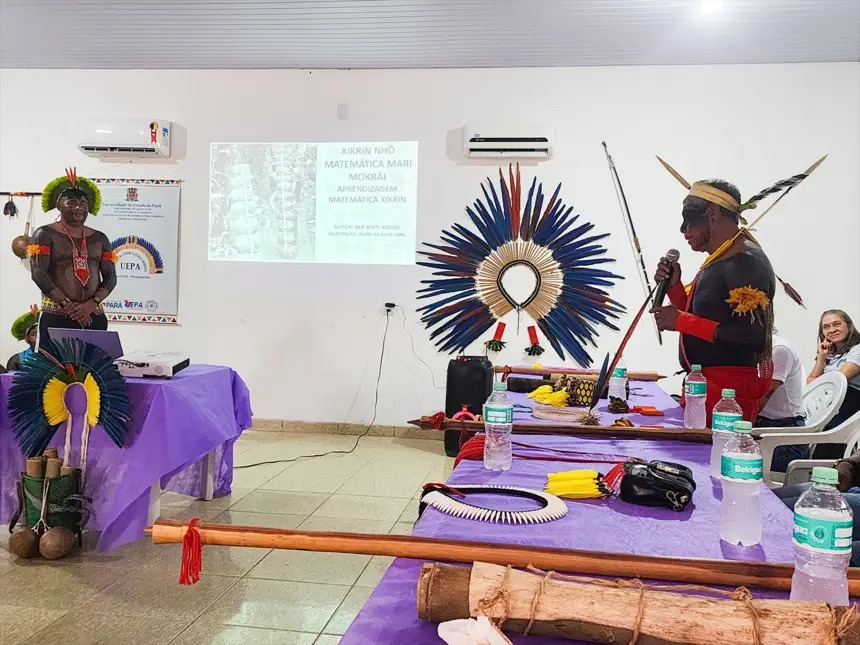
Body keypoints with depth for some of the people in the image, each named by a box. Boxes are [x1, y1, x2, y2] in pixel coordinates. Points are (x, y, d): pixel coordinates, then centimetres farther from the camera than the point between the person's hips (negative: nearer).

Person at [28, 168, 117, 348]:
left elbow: (110, 277, 8)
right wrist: (67, 305, -14)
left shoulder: (99, 238, 15)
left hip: (94, 318, 4)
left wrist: (92, 303, -9)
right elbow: (38, 274, -7)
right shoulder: (45, 234, 4)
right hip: (56, 318, -3)